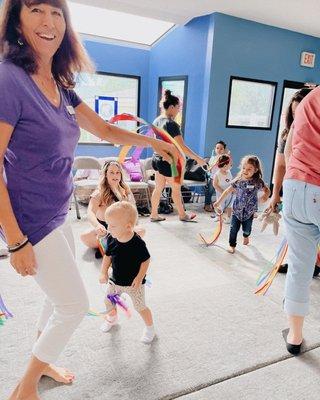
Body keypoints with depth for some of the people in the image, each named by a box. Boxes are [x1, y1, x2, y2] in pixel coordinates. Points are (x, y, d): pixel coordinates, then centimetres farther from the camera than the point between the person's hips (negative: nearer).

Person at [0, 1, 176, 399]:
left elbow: (106, 130, 15)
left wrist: (152, 142, 8)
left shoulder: (60, 86, 6)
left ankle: (41, 362, 47)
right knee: (74, 305, 4)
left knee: (59, 299, 21)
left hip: (56, 216, 8)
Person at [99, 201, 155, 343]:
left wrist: (139, 278, -20)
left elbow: (146, 260, -17)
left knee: (140, 307, 4)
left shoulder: (137, 243, -29)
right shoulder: (111, 239, -14)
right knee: (108, 301, 20)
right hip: (115, 280, 5)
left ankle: (149, 327, 33)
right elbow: (108, 256, 1)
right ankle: (112, 318, 53)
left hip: (134, 282, -5)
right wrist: (104, 272, -6)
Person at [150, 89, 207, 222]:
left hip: (157, 159, 8)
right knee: (176, 189, 9)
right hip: (168, 162, -8)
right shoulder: (172, 124, -21)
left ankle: (154, 215, 23)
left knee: (158, 188, 15)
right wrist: (198, 159, -14)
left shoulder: (157, 120, 4)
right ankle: (182, 215, 26)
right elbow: (182, 147, -21)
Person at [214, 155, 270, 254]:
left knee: (247, 228, 16)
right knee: (234, 228, 1)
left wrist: (265, 196, -22)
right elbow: (228, 191, 1)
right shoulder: (238, 181, -7)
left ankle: (246, 236, 51)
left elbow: (267, 190, -1)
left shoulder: (258, 182, -13)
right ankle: (232, 245, 18)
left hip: (249, 211, 0)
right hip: (236, 210, 1)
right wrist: (219, 201, 3)